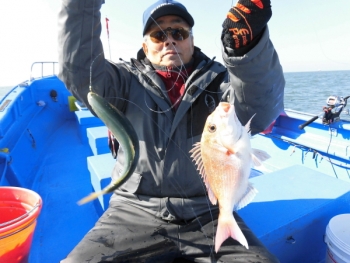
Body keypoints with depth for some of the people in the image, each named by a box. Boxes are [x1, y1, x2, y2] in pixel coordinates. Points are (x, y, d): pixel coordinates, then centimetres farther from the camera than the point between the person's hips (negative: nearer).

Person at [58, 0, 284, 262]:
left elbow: (258, 114, -16)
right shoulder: (127, 81, 4)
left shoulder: (219, 79, 2)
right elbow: (79, 70, -11)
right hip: (135, 214, 1)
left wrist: (249, 47, -33)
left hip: (208, 215, 1)